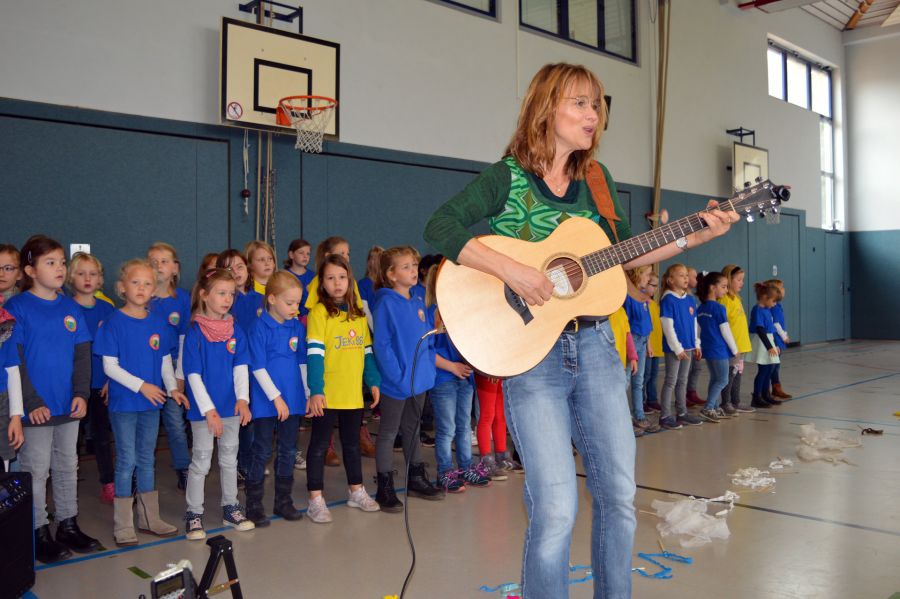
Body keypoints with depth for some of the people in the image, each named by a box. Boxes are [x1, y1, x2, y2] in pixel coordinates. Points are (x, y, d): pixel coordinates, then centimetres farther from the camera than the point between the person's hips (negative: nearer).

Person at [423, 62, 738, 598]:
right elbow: (439, 228, -18)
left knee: (619, 493, 11)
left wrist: (696, 237, 8)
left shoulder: (597, 179, 11)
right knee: (557, 509, -8)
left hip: (594, 345, 6)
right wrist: (511, 270, -26)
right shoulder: (507, 177, -5)